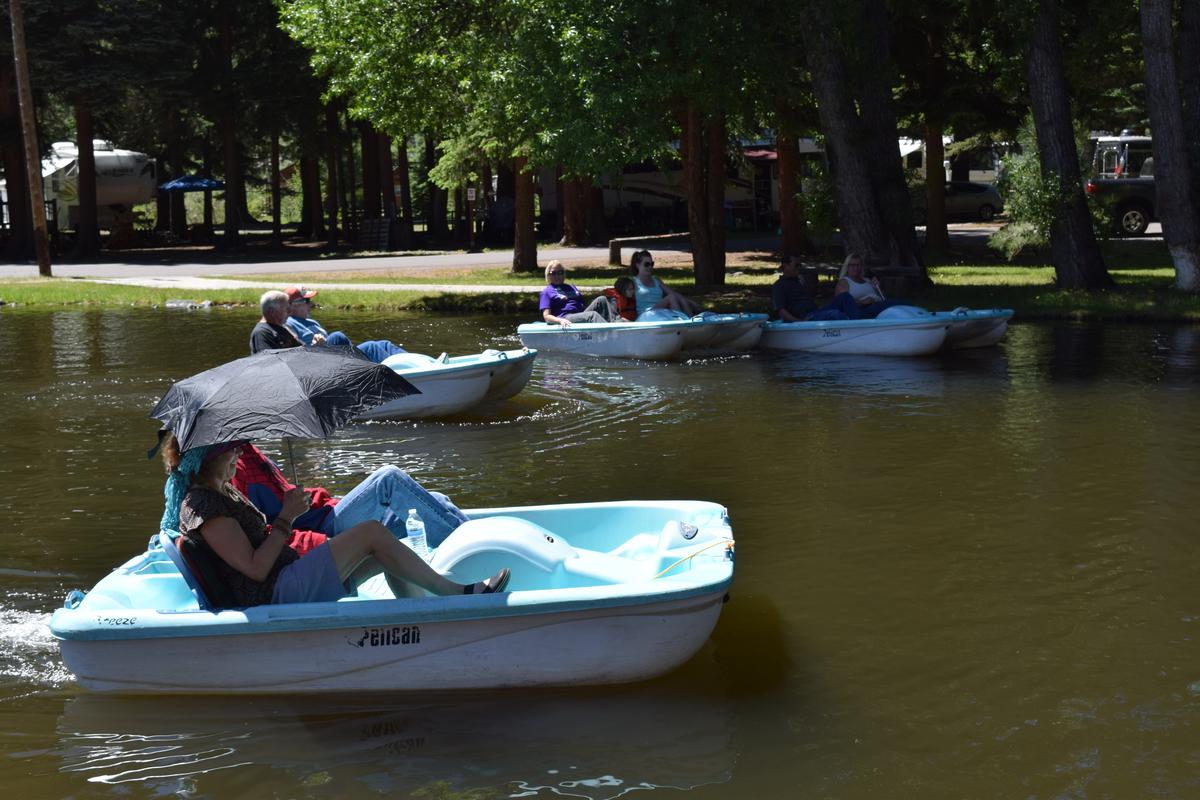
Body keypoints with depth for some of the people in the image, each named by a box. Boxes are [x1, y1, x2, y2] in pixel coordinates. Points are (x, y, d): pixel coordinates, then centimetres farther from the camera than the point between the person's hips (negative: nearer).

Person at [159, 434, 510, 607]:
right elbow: (255, 569, -21)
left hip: (289, 583, 11)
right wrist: (285, 518, -14)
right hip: (277, 593, -11)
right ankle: (460, 594, -8)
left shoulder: (221, 491, 17)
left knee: (386, 554, 3)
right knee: (372, 533, -16)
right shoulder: (202, 507, -16)